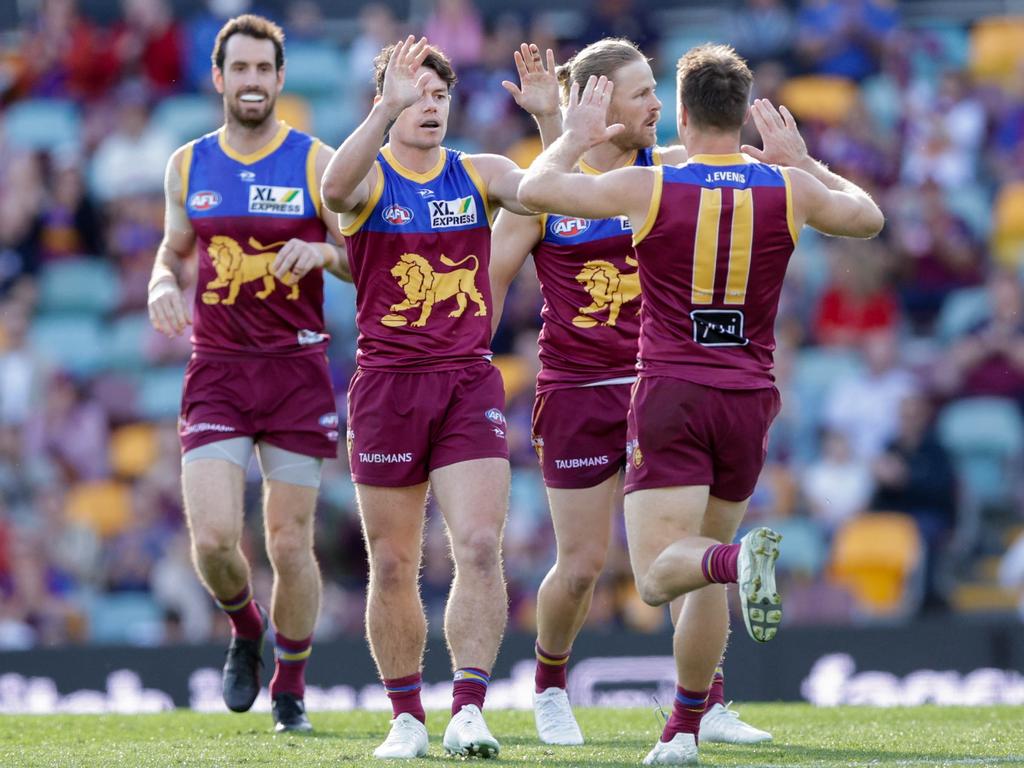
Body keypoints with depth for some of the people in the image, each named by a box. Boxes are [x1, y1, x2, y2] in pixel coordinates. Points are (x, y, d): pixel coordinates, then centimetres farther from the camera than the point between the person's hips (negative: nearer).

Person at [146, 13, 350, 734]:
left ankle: (291, 689, 18)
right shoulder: (189, 165, 8)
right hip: (217, 371, 2)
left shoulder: (317, 163, -1)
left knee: (291, 544, 0)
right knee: (213, 539, -12)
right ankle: (245, 629, 20)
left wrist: (323, 251, -21)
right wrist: (163, 285, 0)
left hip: (297, 370, -2)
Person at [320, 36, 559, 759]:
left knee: (480, 547, -14)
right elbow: (334, 190, -27)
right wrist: (387, 108, -38)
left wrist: (549, 116, -23)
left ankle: (468, 712, -15)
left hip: (470, 382, 1)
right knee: (394, 565, 4)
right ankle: (407, 718, 16)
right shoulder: (370, 178, -2)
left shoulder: (481, 174, 6)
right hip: (388, 382, -1)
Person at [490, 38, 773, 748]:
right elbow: (490, 282, 0)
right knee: (582, 563, 3)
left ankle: (710, 705, 5)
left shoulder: (665, 170, 2)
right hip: (578, 391, -3)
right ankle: (549, 685, 29)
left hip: (660, 384, 3)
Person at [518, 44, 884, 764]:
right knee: (702, 558, 18)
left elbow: (535, 189, 1)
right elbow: (869, 217, 21)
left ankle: (742, 560, -43)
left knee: (659, 572, -10)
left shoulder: (646, 188, -6)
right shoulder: (789, 190, 1)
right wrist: (801, 158, 30)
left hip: (670, 393, -3)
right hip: (749, 399, 4)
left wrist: (575, 138, 19)